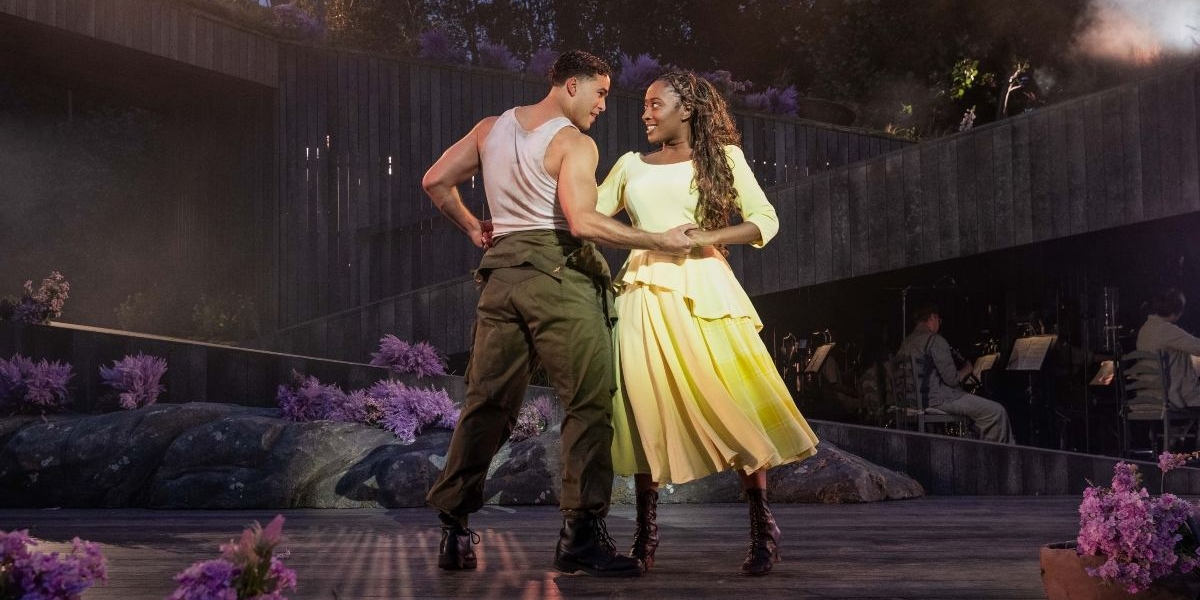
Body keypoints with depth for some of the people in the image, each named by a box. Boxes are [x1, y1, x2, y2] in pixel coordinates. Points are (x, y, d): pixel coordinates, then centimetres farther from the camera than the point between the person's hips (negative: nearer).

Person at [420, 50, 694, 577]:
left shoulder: (491, 128, 15)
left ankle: (453, 526, 13)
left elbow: (435, 182, 17)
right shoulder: (574, 143, -5)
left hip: (501, 272, 7)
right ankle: (581, 532, -9)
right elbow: (583, 222, -17)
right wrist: (660, 241, -12)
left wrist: (473, 228, 27)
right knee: (588, 401, -4)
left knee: (488, 403, 11)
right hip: (559, 275, -7)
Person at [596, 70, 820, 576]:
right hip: (644, 292, 3)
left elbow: (765, 219, 3)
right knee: (645, 408, -2)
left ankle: (763, 529, -2)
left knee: (731, 403, -10)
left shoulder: (722, 157, 9)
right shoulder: (631, 165, 17)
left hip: (700, 289, -3)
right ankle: (645, 535, 5)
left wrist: (712, 236, -13)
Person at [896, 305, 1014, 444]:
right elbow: (952, 379, -18)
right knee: (997, 411, -7)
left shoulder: (905, 343, 12)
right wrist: (966, 370, 3)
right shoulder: (935, 340, -14)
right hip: (937, 399, -10)